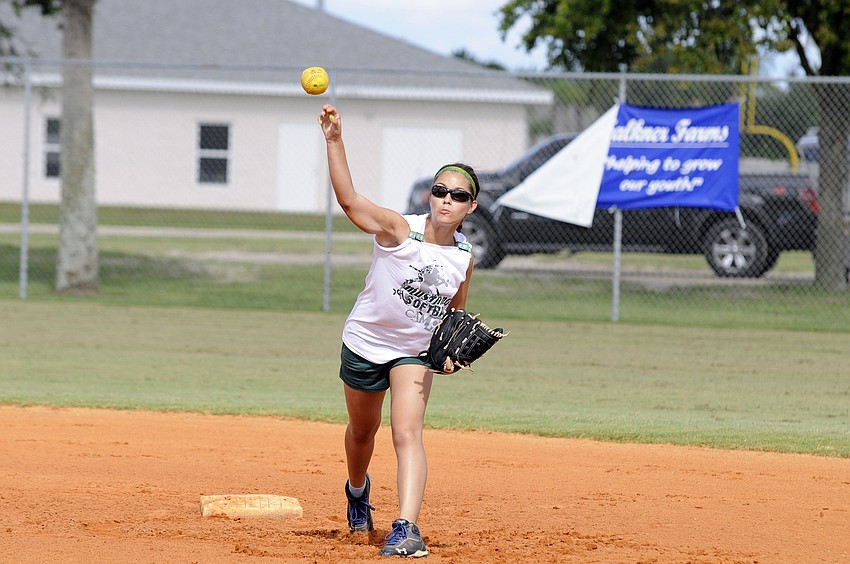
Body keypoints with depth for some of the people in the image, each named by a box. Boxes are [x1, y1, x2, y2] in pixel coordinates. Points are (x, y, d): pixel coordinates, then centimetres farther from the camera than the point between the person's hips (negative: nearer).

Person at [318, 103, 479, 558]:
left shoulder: (464, 256, -7)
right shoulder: (398, 229, -21)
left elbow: (457, 312, 11)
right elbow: (348, 199, -35)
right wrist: (334, 141, -46)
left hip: (416, 353, 1)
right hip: (365, 344, -1)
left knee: (407, 434, -18)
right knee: (362, 430, 19)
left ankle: (407, 528, -27)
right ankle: (357, 489, 51)